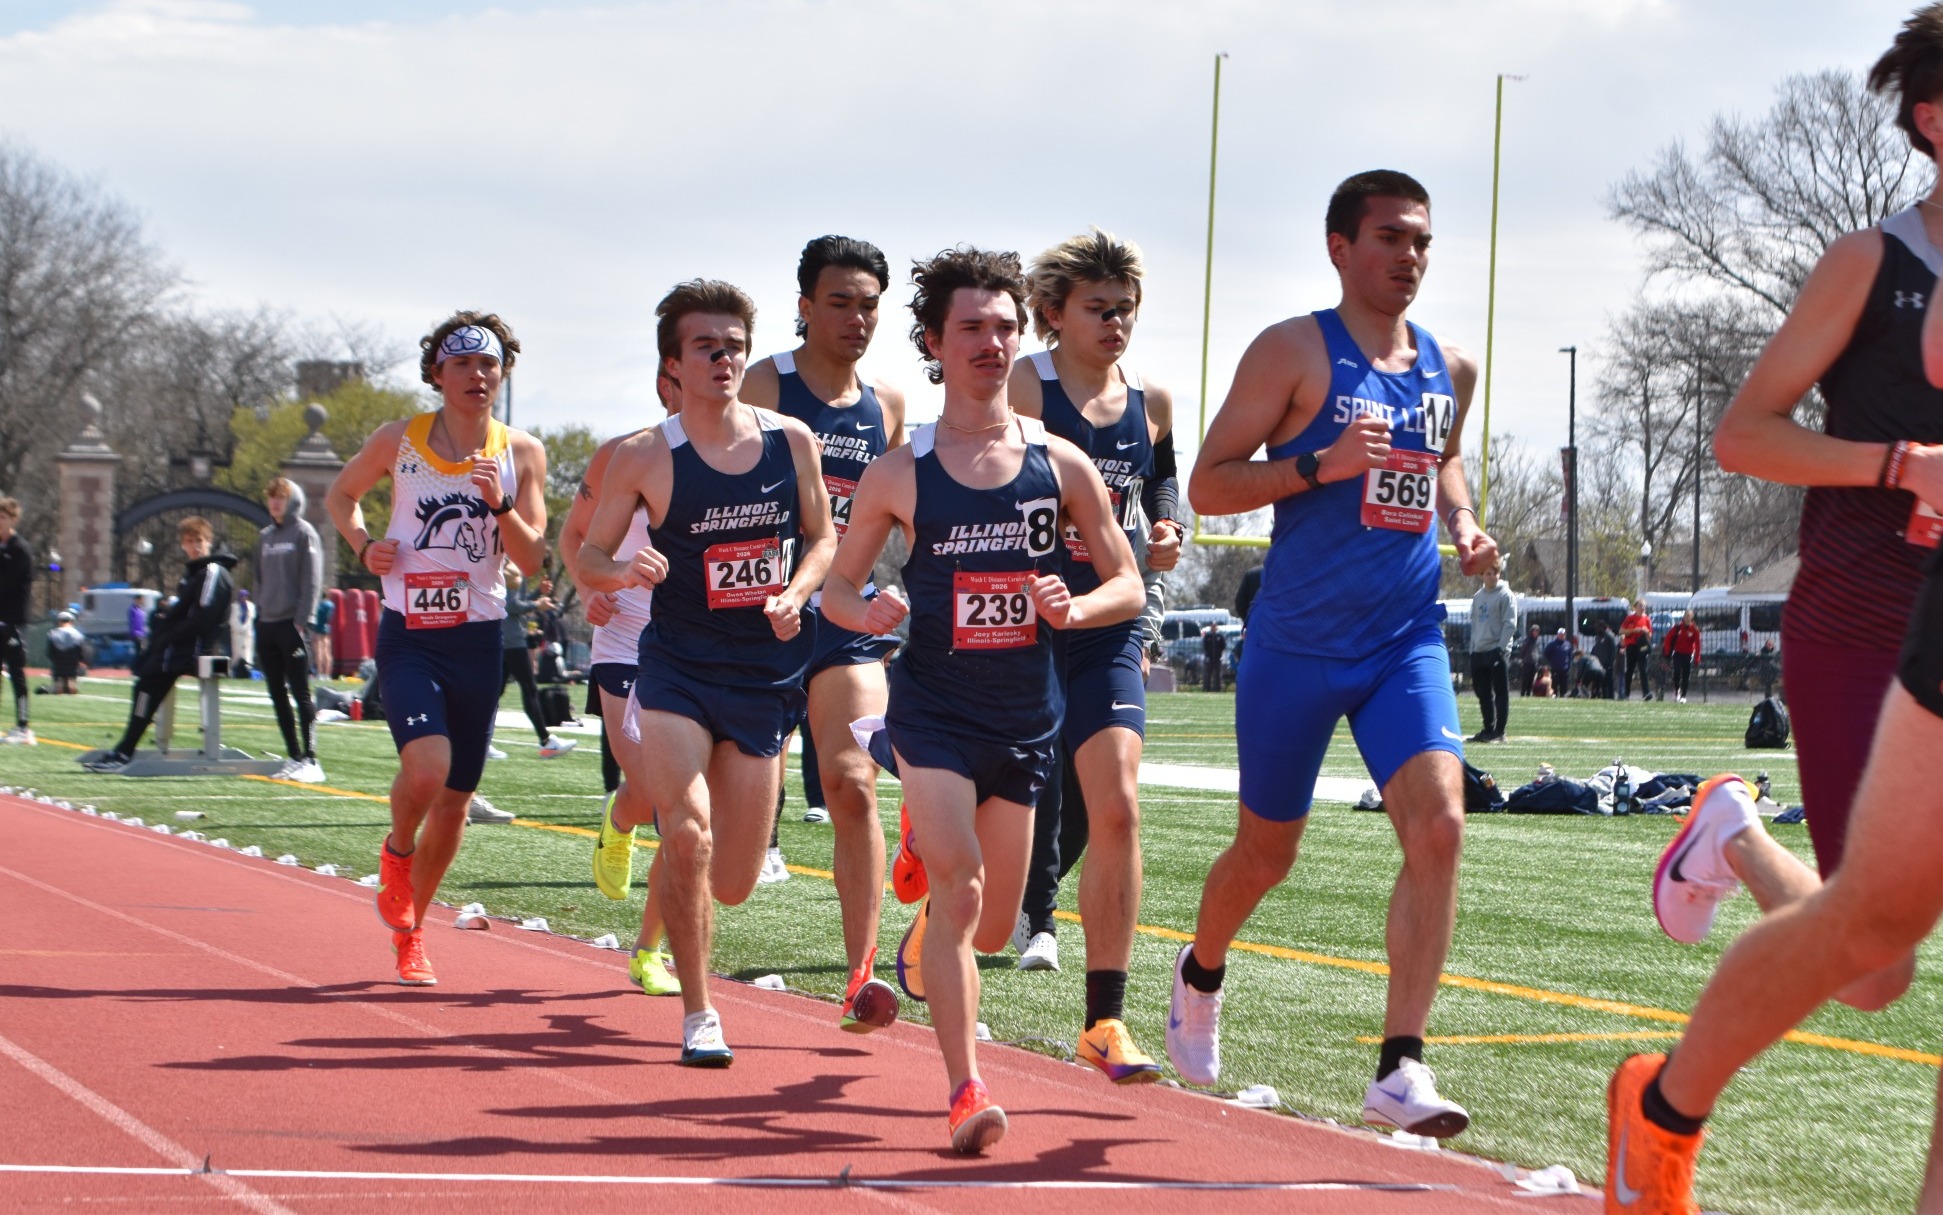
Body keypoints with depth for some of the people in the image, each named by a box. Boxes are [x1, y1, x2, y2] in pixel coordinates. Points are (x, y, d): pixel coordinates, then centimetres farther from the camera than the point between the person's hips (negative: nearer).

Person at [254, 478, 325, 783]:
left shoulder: (303, 533, -3)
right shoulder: (264, 537, 17)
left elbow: (312, 580, -8)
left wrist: (302, 620, -15)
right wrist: (258, 615, 10)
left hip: (292, 624, -7)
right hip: (266, 625, 7)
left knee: (301, 695, -8)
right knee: (278, 696, 7)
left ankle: (310, 759, -9)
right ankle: (294, 757, 12)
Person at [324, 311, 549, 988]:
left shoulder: (521, 454, 1)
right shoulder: (399, 441, -1)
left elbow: (532, 560, -1)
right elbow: (341, 494, 16)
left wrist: (499, 505, -18)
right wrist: (364, 545, -2)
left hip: (478, 639, 2)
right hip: (408, 633, -2)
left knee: (455, 800, 7)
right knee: (426, 767, -25)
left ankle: (409, 930, 29)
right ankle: (397, 854, 8)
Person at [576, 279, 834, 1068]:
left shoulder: (791, 441, 0)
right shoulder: (644, 458, -7)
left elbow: (822, 537, 11)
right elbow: (588, 556, 0)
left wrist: (795, 595, -8)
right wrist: (624, 572, -22)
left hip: (766, 673, 3)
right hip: (678, 668, -3)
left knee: (733, 883, 7)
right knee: (689, 836, -22)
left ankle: (642, 802, 43)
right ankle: (697, 1014, -4)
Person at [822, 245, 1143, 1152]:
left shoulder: (1061, 465, 0)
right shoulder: (898, 476, -3)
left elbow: (1129, 587, 5)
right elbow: (837, 587, 7)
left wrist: (1072, 608, -16)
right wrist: (868, 613, -17)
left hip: (1024, 718, 3)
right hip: (933, 709, -3)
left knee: (992, 929, 13)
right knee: (958, 890, -21)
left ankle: (922, 910, 49)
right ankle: (966, 1093, -20)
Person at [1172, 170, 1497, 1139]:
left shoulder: (1450, 370, 9)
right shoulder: (1293, 351, -7)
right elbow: (1208, 486, -9)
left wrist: (1462, 524, 9)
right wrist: (1321, 464, -22)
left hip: (1408, 639, 4)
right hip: (1299, 644, -3)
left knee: (1438, 824, -18)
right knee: (1267, 850, 11)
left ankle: (1400, 1070, -17)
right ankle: (1200, 973, 45)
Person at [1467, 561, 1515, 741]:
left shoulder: (1506, 596, -4)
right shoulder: (1478, 597, 18)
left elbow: (1510, 624, -9)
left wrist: (1501, 648, -17)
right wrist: (1472, 649, 14)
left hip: (1497, 651, -7)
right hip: (1478, 652, 7)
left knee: (1501, 693, -4)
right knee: (1483, 693, 9)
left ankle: (1499, 732, -5)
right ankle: (1488, 729, 16)